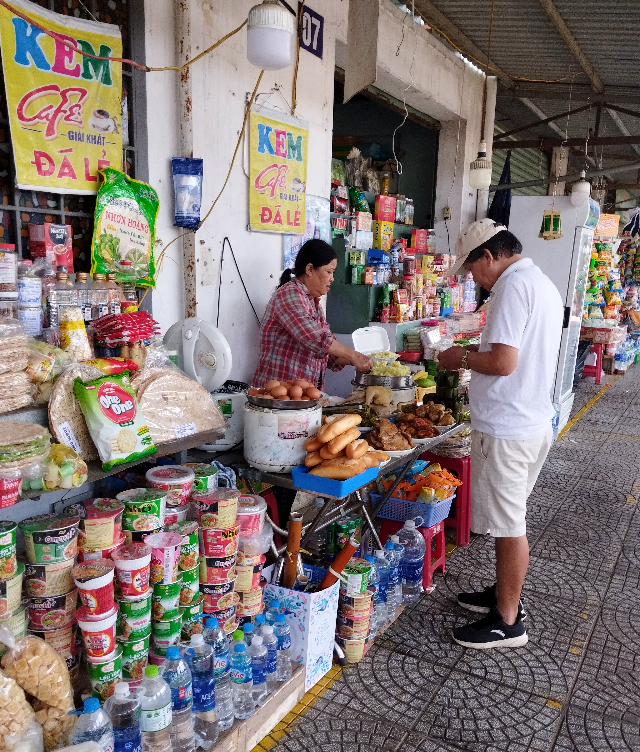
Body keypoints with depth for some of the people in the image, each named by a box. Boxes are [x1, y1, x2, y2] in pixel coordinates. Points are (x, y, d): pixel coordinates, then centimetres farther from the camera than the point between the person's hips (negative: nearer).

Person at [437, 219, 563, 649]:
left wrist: (462, 359, -8)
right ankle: (505, 594, 36)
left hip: (507, 428, -10)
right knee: (510, 518, 21)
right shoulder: (544, 284, 14)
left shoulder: (513, 286, -18)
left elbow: (503, 363, -25)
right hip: (534, 420, 10)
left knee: (509, 524, 2)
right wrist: (478, 352, 14)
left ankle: (508, 622, 16)